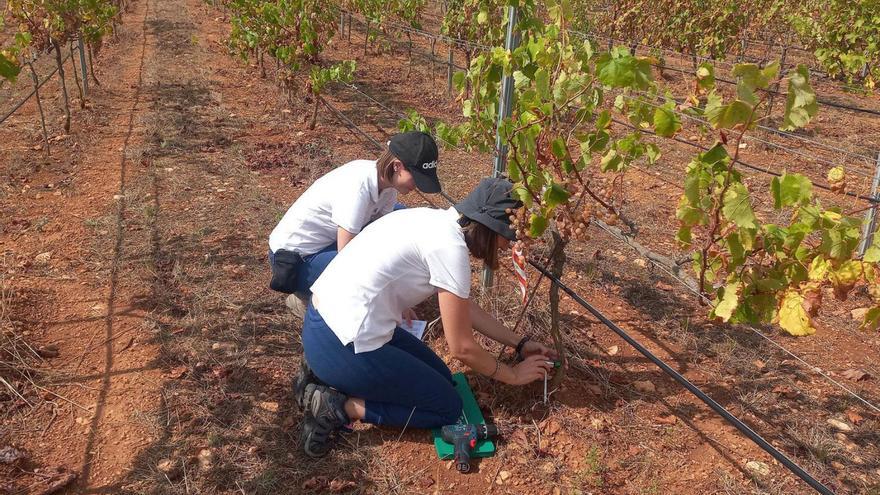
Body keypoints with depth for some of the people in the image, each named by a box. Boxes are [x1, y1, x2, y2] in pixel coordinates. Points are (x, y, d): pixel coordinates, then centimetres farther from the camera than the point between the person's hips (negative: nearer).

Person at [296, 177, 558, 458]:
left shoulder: (437, 223, 9)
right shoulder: (450, 247, -18)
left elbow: (465, 308, 20)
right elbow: (461, 348, -11)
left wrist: (520, 344, 23)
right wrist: (512, 375, 6)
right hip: (342, 347, -9)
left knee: (440, 379, 20)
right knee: (448, 407, 6)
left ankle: (325, 376, 14)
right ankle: (341, 408, -2)